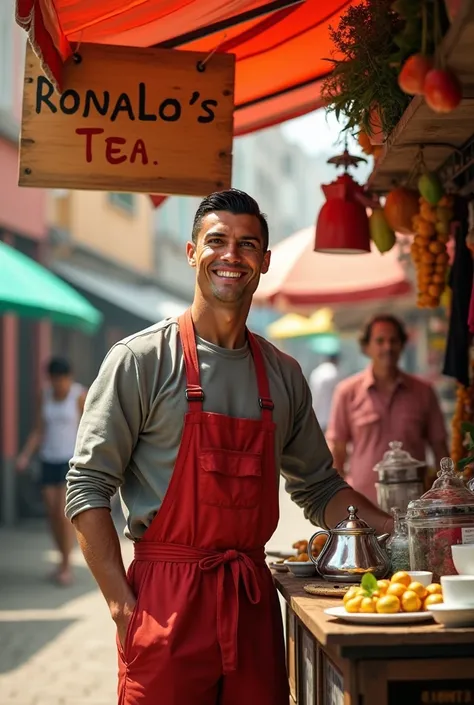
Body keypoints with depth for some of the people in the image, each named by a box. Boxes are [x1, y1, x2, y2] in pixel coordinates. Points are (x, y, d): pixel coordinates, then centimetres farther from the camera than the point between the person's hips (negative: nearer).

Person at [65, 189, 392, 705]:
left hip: (253, 599, 5)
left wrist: (398, 529, 6)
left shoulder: (283, 375, 12)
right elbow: (87, 487, -7)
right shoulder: (141, 360, -4)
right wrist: (122, 604, -14)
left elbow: (319, 489, 20)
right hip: (167, 598, -4)